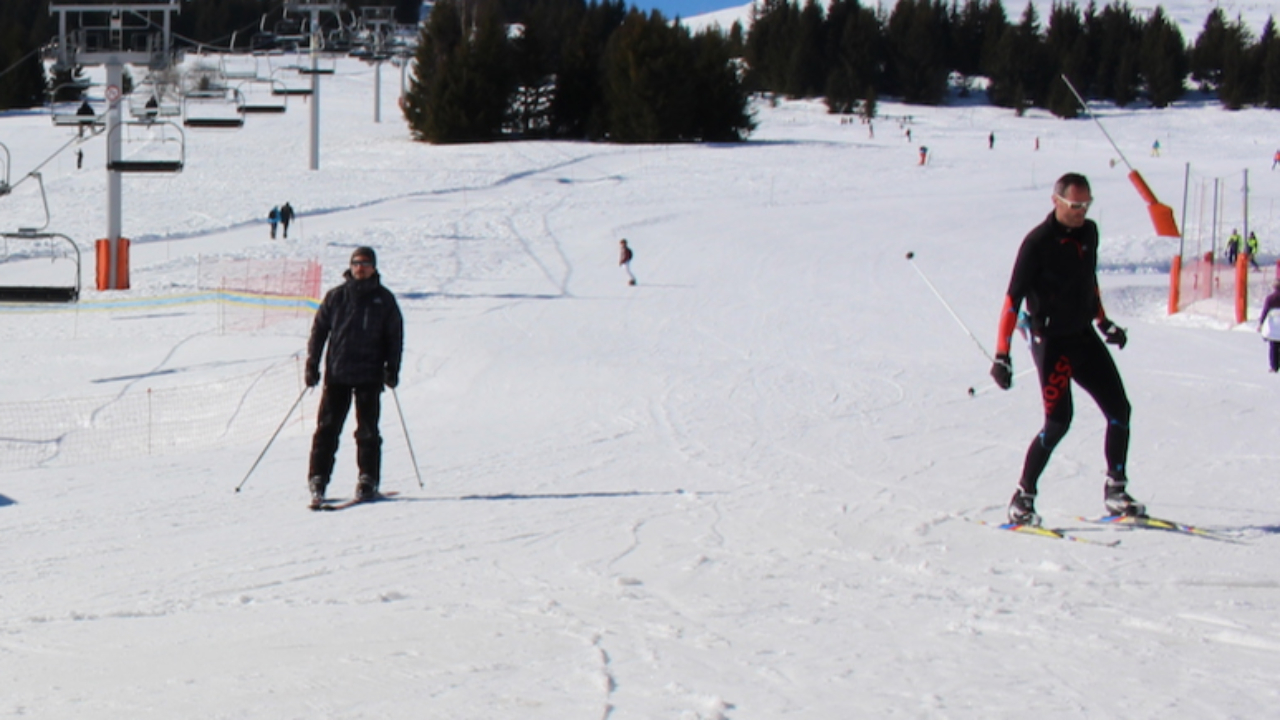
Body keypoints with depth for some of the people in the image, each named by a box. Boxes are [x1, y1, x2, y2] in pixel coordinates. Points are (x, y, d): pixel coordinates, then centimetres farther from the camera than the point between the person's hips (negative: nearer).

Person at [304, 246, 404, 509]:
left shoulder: (384, 299, 6)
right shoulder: (336, 297, 6)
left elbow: (395, 336, 8)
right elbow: (319, 330, 9)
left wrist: (392, 369, 0)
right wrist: (312, 365, 2)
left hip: (369, 375, -1)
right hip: (337, 372, 1)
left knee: (367, 430, 2)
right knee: (327, 428, -2)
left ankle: (368, 480, 10)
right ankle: (318, 479, 2)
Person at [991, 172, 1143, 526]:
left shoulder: (1089, 233, 5)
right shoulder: (1038, 242, -16)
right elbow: (1013, 298, -17)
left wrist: (1103, 322, 24)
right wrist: (1002, 354, -21)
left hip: (1084, 336, 7)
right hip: (1051, 340, -7)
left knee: (1119, 409, 3)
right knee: (1058, 421, -14)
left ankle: (1115, 490, 14)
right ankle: (1022, 498, -3)